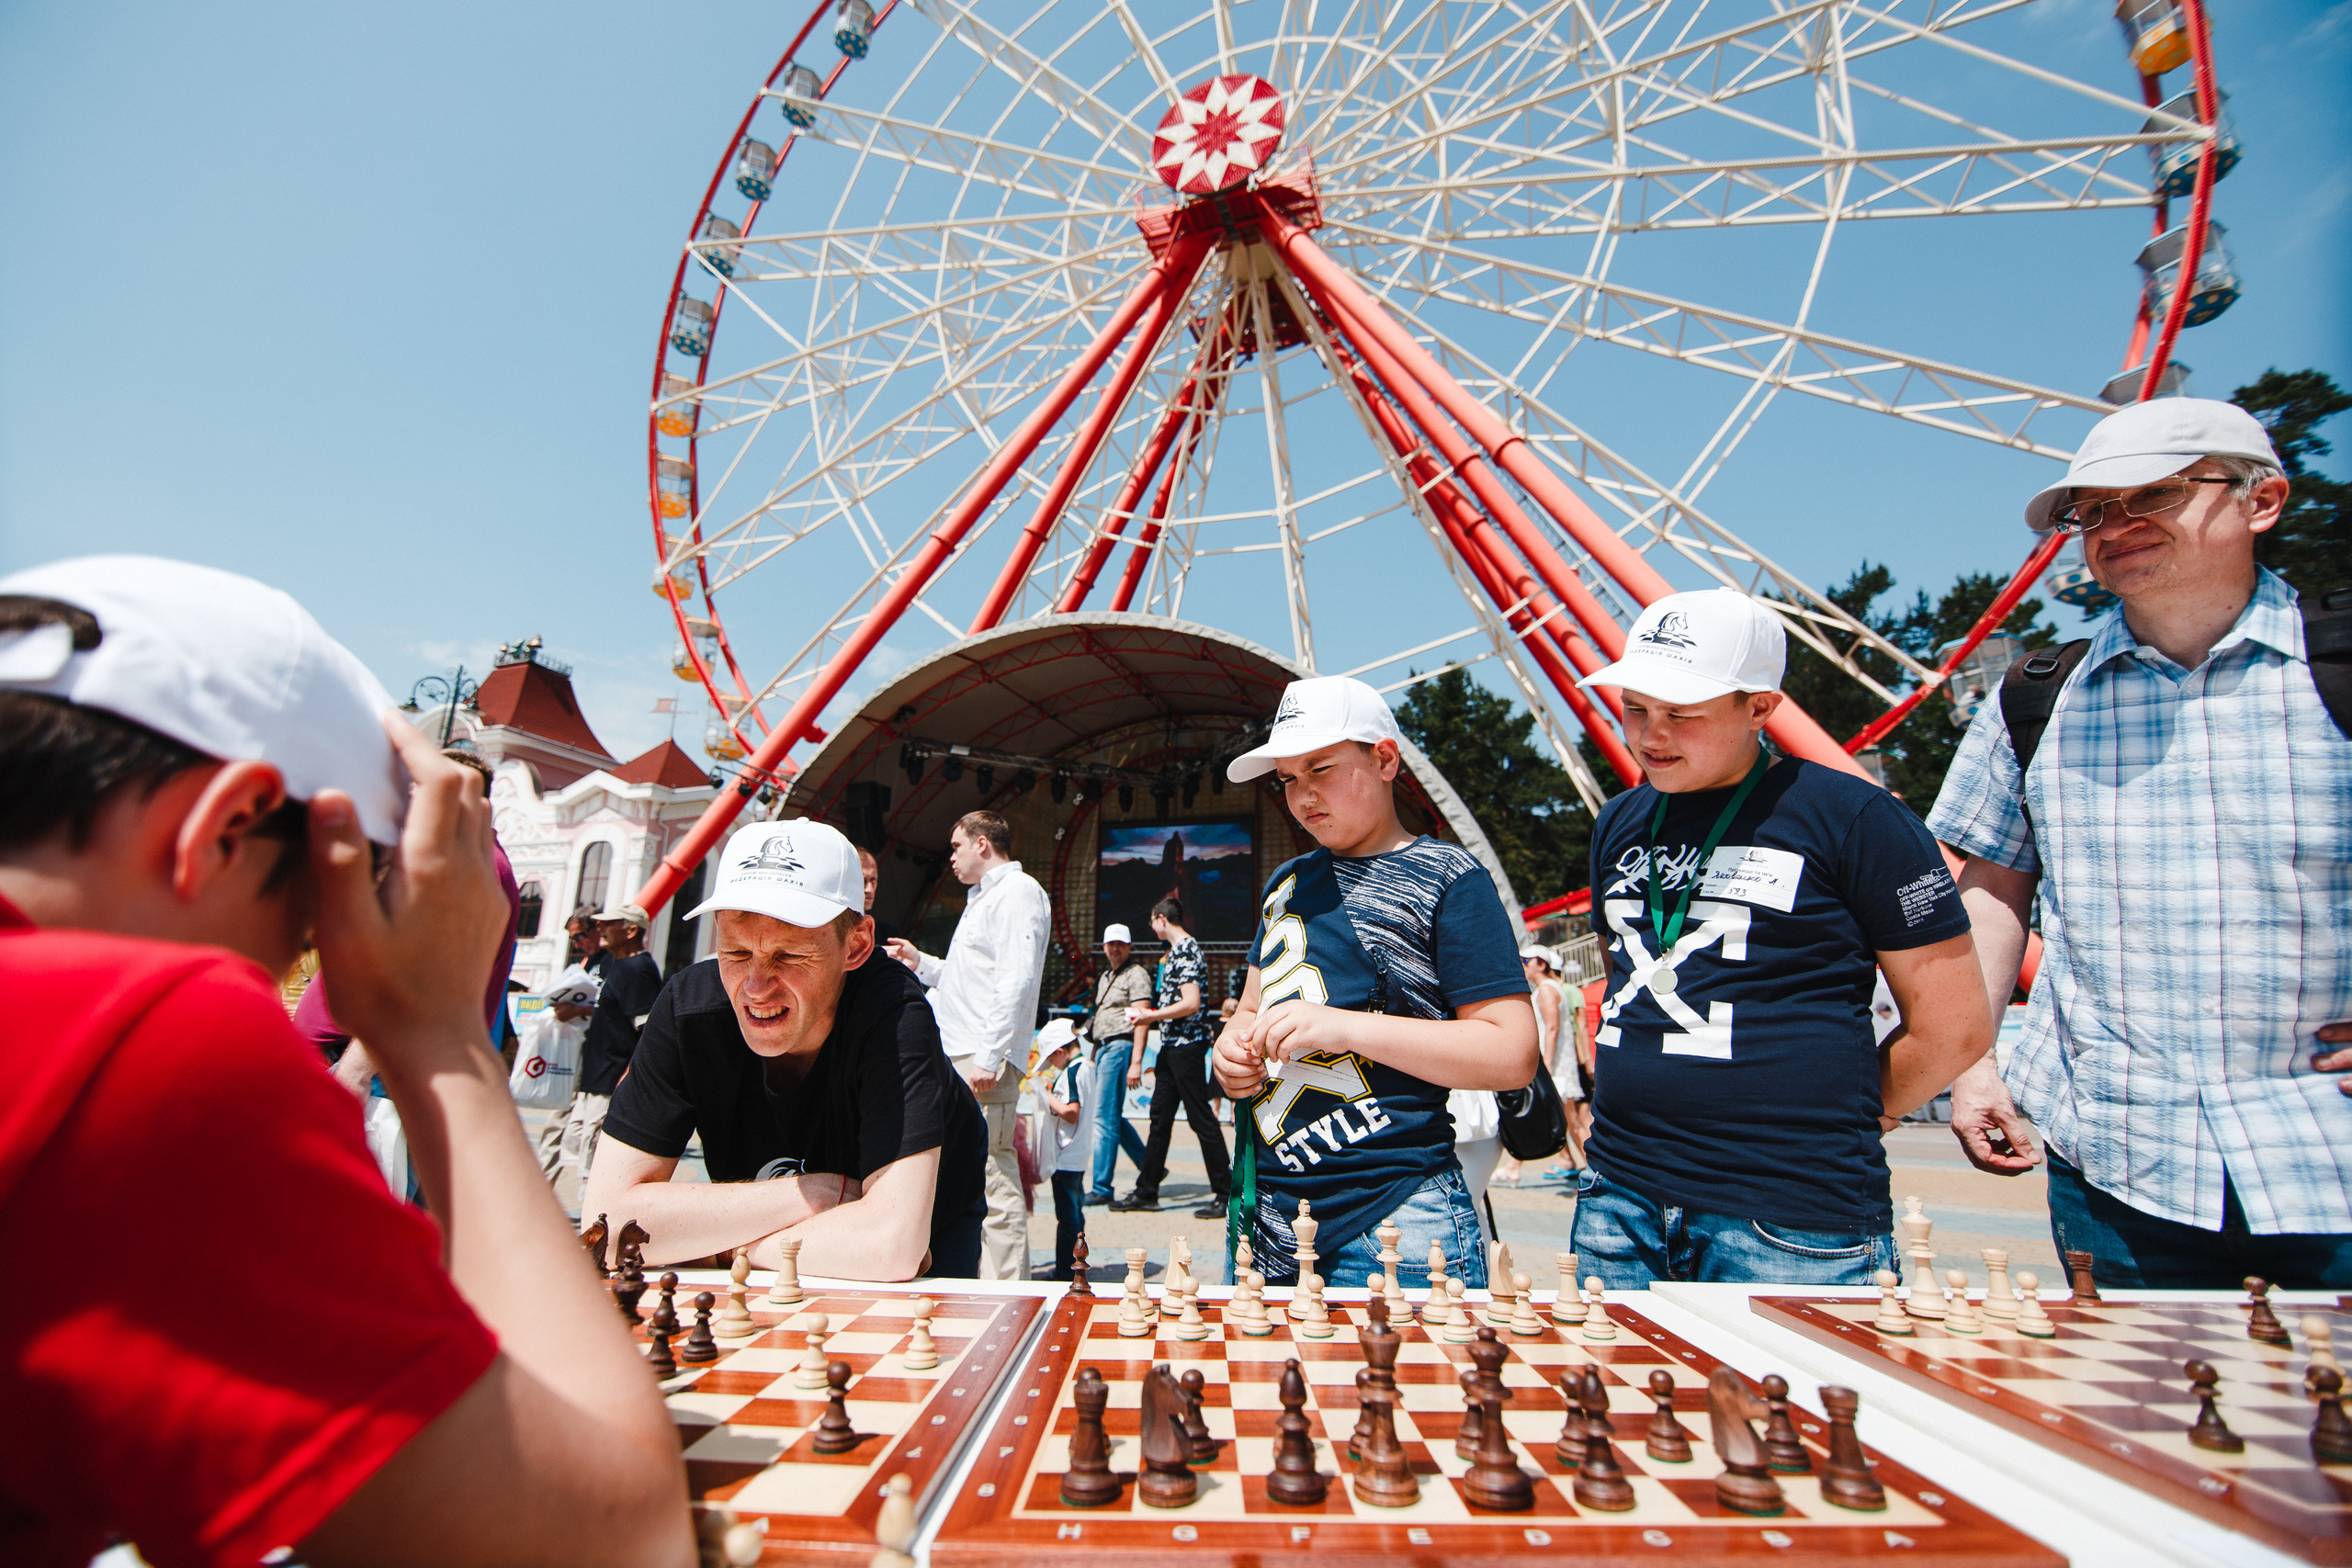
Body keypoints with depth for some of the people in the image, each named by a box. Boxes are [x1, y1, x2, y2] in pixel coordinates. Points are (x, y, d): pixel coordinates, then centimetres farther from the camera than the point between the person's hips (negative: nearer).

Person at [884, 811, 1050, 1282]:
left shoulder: (1017, 891, -7)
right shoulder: (984, 897, 25)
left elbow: (1016, 981, -19)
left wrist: (989, 1056, -24)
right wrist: (920, 961, 25)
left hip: (985, 1062, -10)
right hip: (960, 1059, 10)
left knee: (994, 1182, -9)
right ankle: (983, 1282, 22)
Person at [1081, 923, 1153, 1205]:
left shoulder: (1136, 974, -6)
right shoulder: (1105, 977, 21)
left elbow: (1141, 1020, -14)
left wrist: (1136, 1062, -21)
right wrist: (1095, 1054, 19)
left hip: (1119, 1047, -9)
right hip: (1103, 1048, 9)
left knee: (1105, 1118, -9)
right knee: (1113, 1117, 12)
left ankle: (1101, 1188, -3)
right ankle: (1149, 1168, 24)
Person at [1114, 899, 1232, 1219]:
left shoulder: (1185, 952, -15)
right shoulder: (1178, 951, 16)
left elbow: (1191, 1004, -23)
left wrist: (1151, 1016, -15)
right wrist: (1151, 1013, 22)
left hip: (1187, 1045, -10)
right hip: (1172, 1045, 10)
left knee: (1201, 1118, -4)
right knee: (1160, 1117, 12)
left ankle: (1226, 1195, 4)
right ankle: (1146, 1192, 19)